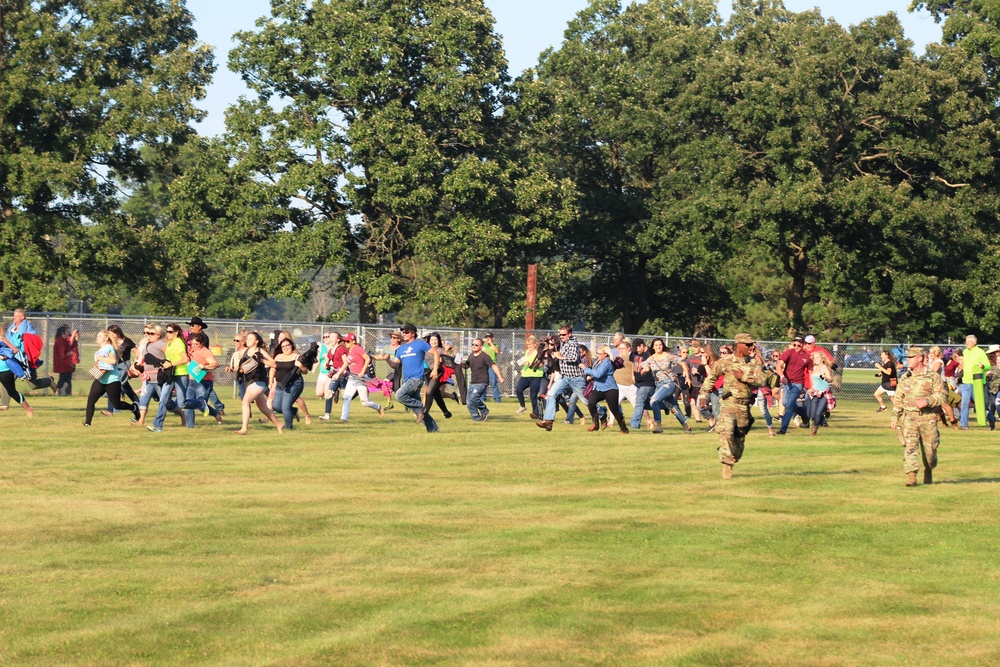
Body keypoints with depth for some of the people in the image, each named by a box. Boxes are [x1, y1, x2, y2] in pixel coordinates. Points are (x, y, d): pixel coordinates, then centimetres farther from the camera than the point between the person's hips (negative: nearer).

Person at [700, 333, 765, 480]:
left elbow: (761, 381, -8)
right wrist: (703, 395, 6)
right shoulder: (725, 362, 1)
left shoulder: (755, 363, 6)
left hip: (744, 406, 3)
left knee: (739, 439, 9)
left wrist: (744, 376, -18)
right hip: (729, 403, -3)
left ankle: (732, 462, 25)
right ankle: (726, 465, -19)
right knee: (726, 432, -22)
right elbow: (711, 377, 12)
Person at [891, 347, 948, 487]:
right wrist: (895, 417, 11)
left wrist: (927, 401, -21)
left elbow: (942, 395, -6)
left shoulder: (933, 377, 1)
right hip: (909, 418, 2)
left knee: (930, 448, 7)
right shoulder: (905, 379, 12)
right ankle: (911, 477, -17)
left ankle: (928, 470, 34)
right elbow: (898, 399, 17)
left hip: (928, 418, -2)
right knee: (910, 446, -13)